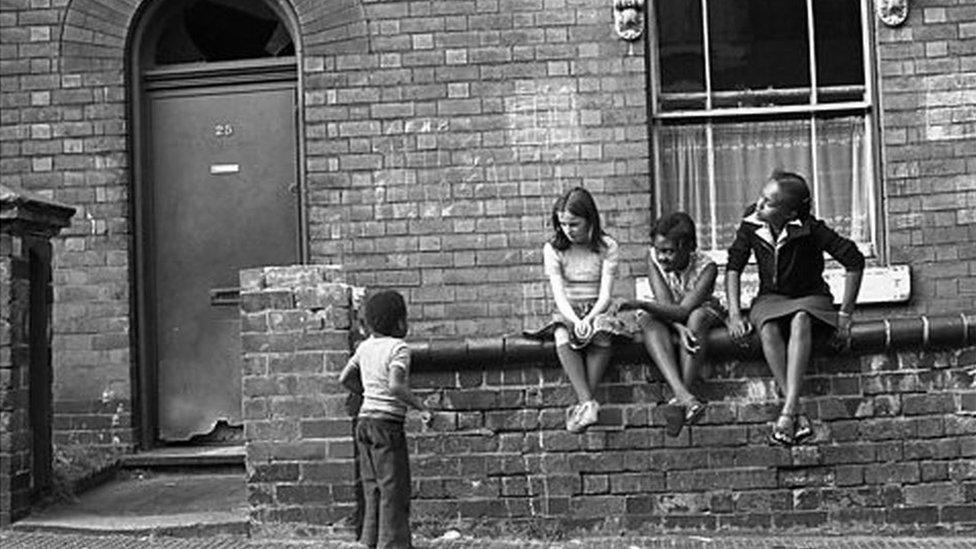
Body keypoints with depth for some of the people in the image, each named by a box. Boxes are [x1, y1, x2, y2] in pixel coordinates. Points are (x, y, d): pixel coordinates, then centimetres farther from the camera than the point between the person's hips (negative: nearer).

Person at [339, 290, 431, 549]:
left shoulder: (365, 347, 10)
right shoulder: (398, 348, -12)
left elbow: (344, 379, 17)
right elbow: (395, 386, -26)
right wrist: (422, 408, -18)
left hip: (365, 421, 8)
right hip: (387, 424, -8)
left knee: (374, 491, 14)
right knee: (394, 492, -3)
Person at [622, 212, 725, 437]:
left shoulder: (705, 266, -26)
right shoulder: (653, 258, -17)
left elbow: (683, 310, -36)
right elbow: (663, 302, -23)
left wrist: (641, 304, -48)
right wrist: (679, 328, -44)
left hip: (703, 314, -2)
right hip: (667, 317, 2)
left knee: (697, 317, -37)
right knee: (648, 320, -32)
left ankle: (679, 400, -42)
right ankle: (683, 395, -51)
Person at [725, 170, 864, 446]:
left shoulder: (809, 229, -20)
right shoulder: (751, 224, -10)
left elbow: (854, 261, -15)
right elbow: (734, 266, -1)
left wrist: (845, 314, -14)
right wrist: (734, 313, -11)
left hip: (810, 298, -2)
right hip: (770, 299, 2)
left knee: (800, 321, -39)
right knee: (768, 330, -34)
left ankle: (787, 411, -43)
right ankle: (798, 416, -36)